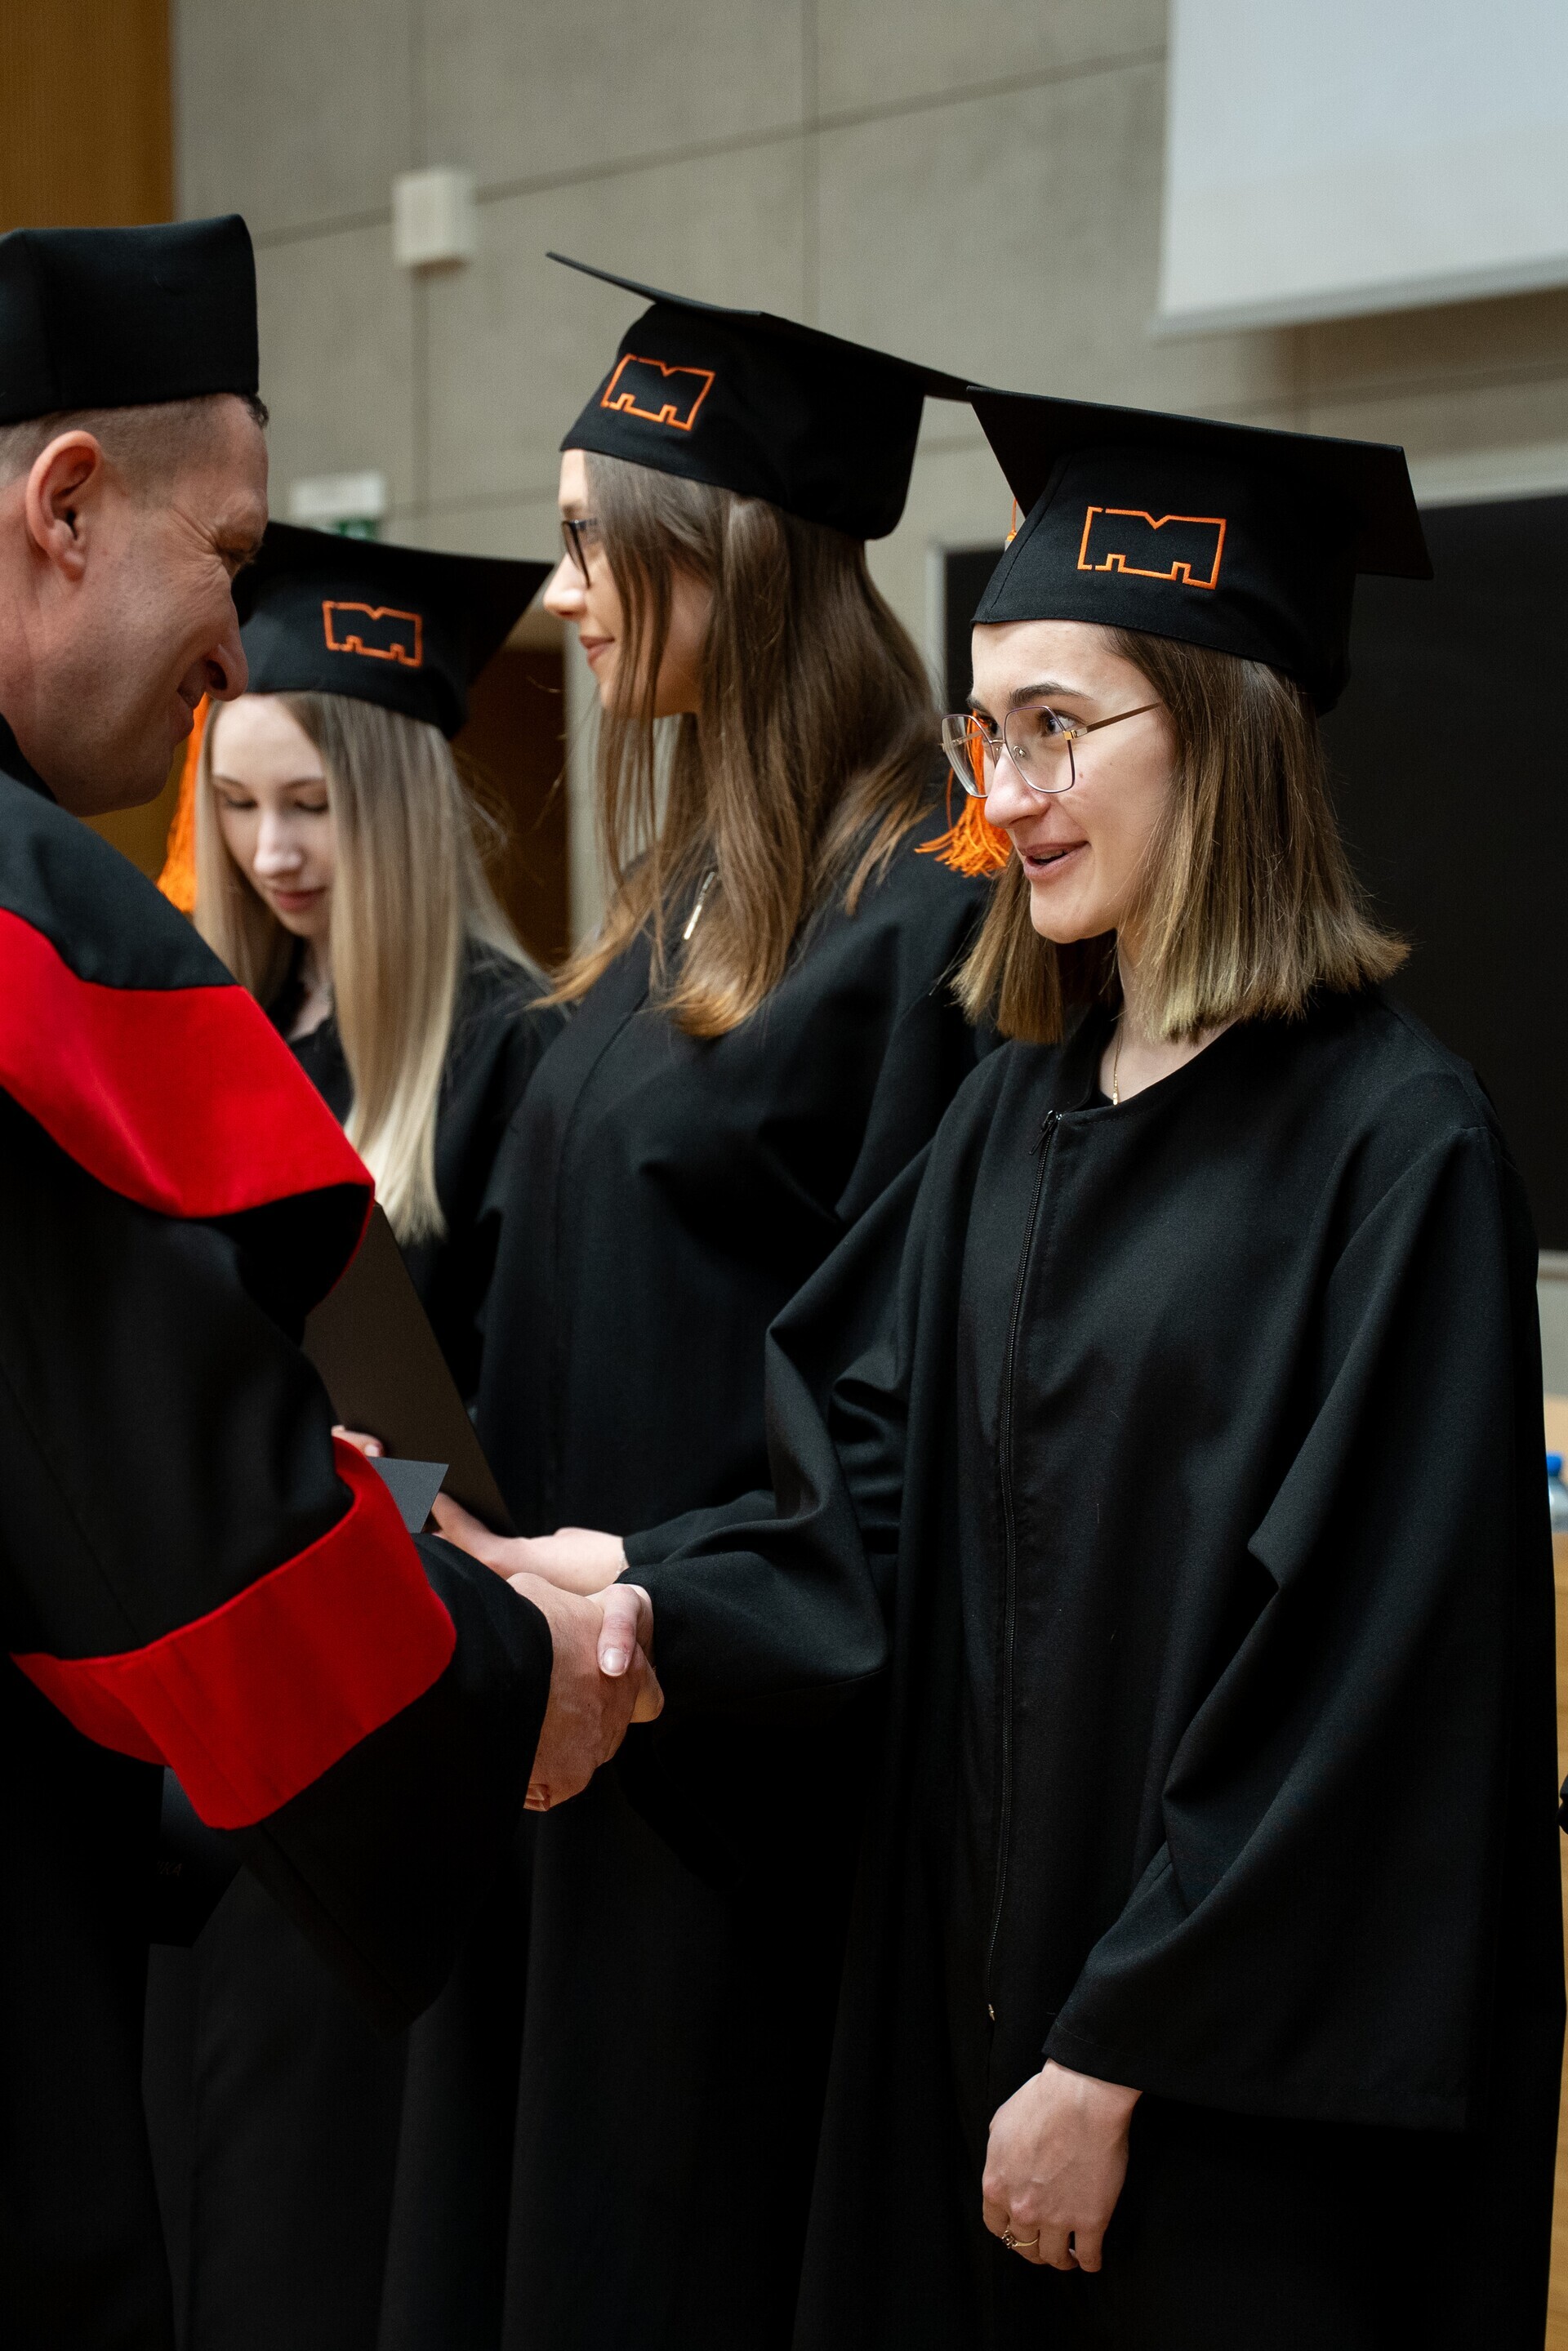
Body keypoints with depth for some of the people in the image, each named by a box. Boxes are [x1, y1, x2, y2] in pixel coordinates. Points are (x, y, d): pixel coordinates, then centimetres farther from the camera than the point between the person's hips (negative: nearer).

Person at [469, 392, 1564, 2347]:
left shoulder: (1390, 1144, -15)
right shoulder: (1014, 1118, 7)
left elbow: (1358, 1675, -18)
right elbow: (870, 1499, 4)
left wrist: (1117, 2057, -15)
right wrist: (638, 1610, -15)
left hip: (1244, 2074, -6)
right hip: (976, 2001, 6)